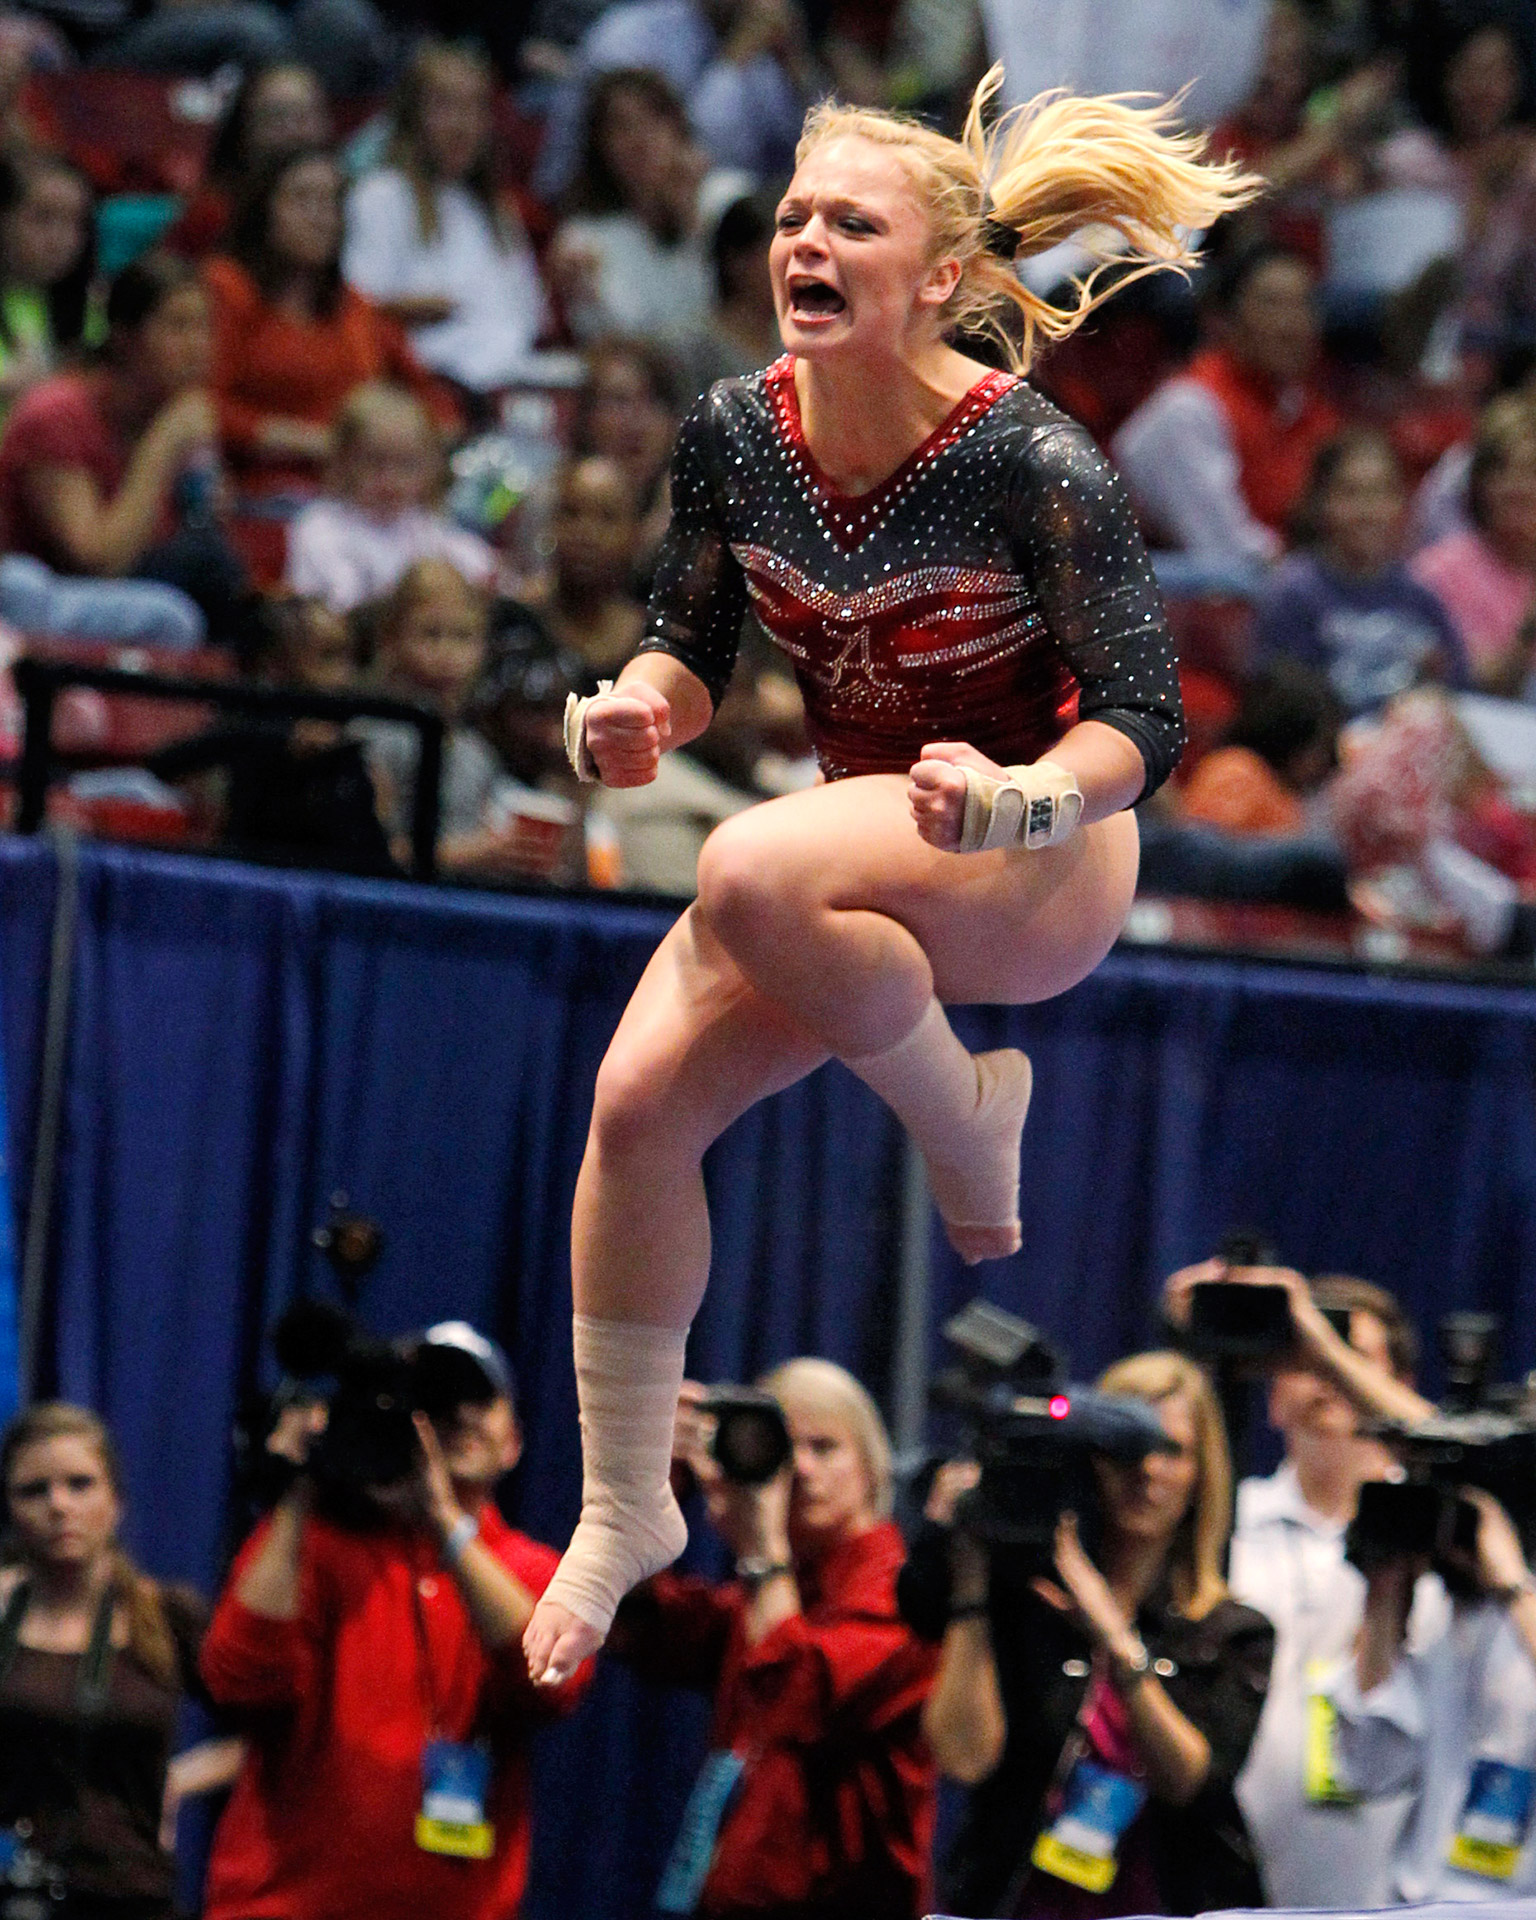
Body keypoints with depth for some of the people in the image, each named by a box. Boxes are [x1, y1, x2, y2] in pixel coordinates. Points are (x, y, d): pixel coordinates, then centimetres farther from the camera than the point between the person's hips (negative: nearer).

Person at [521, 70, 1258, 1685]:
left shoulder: (1031, 465, -22)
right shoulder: (733, 434, -6)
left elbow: (1144, 722, -18)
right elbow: (688, 650, 8)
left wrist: (1021, 796, -39)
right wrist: (638, 711, -16)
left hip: (1041, 866, -6)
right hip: (853, 846, 6)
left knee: (752, 873, -35)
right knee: (637, 1097, -12)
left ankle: (969, 1123, -9)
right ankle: (622, 1512, 4)